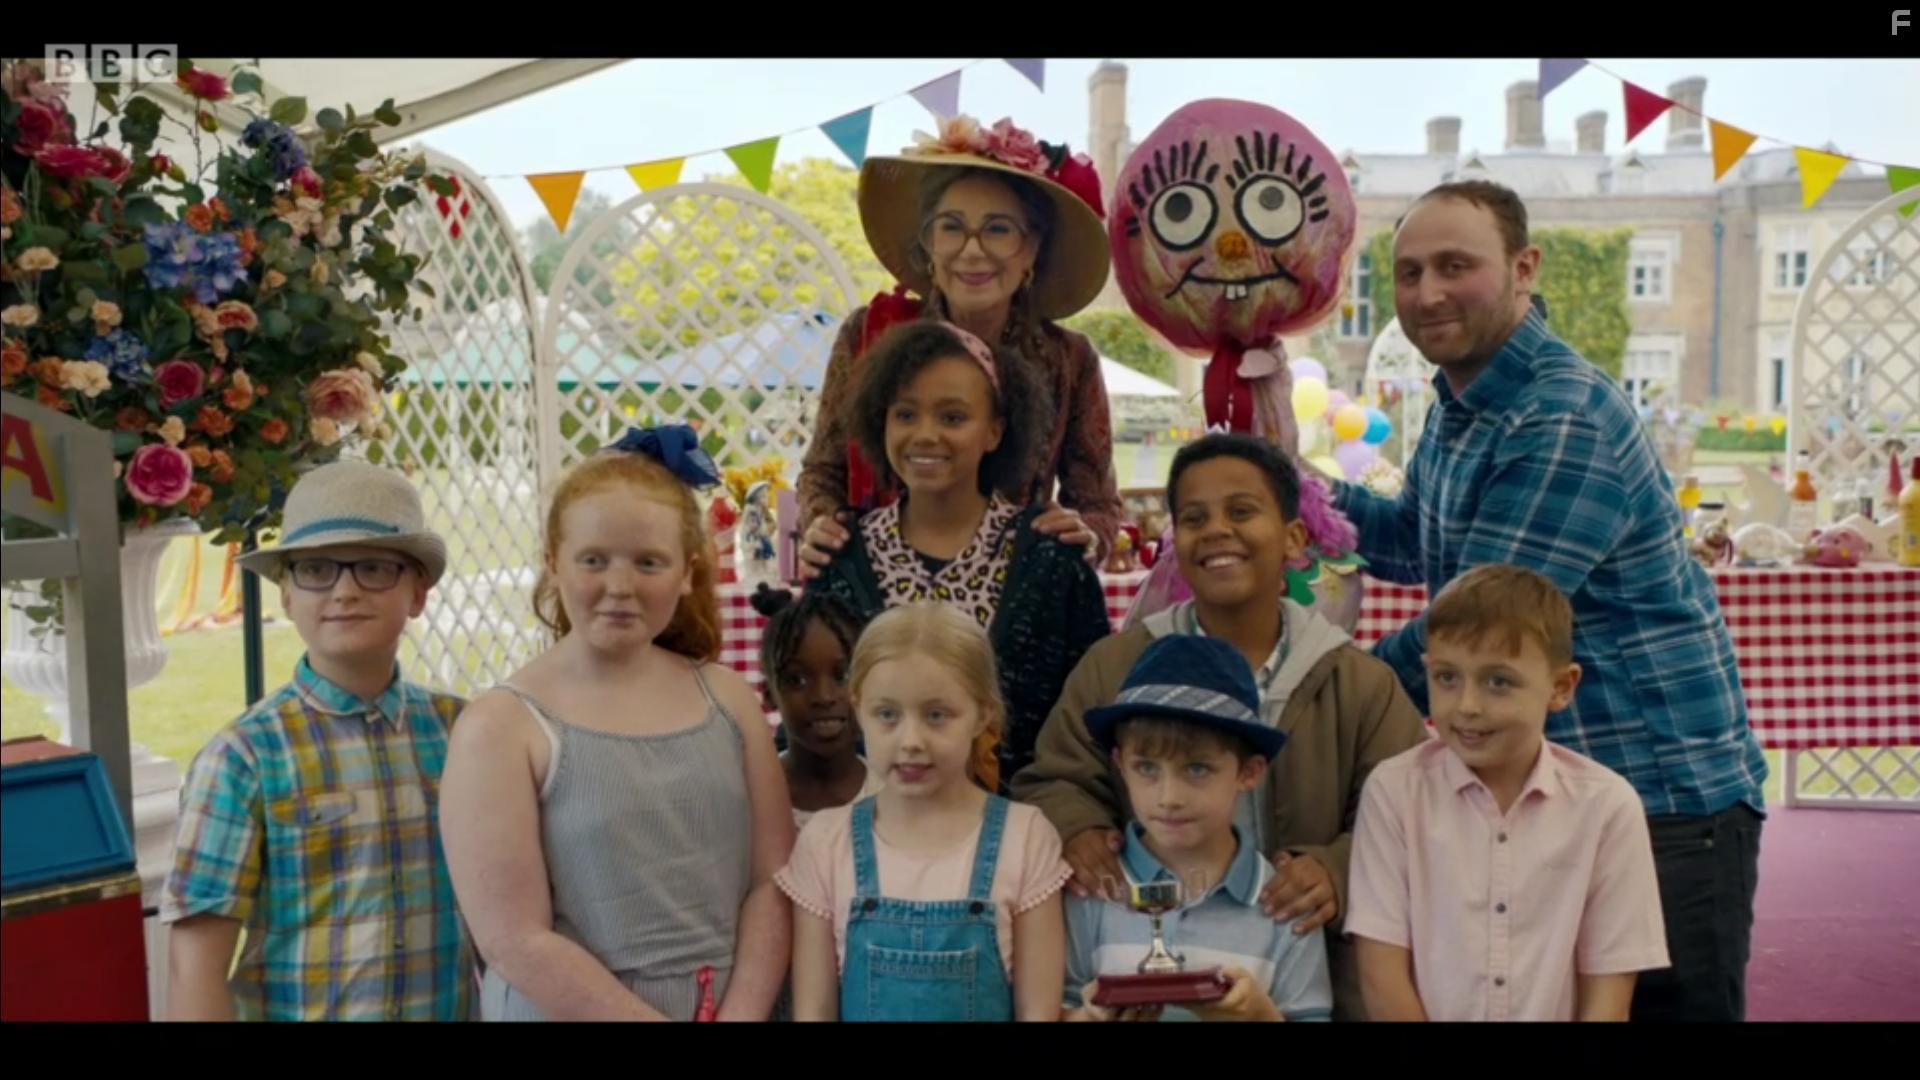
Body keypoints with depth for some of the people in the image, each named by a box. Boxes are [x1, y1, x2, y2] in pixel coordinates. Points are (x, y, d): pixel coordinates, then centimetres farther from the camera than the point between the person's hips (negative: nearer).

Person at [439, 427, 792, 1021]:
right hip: (568, 1012, -3)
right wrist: (652, 1017, -16)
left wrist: (741, 1011, -14)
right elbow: (515, 940, -15)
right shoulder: (501, 726, -12)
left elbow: (773, 881, -3)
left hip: (733, 1007, 3)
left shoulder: (729, 698, -1)